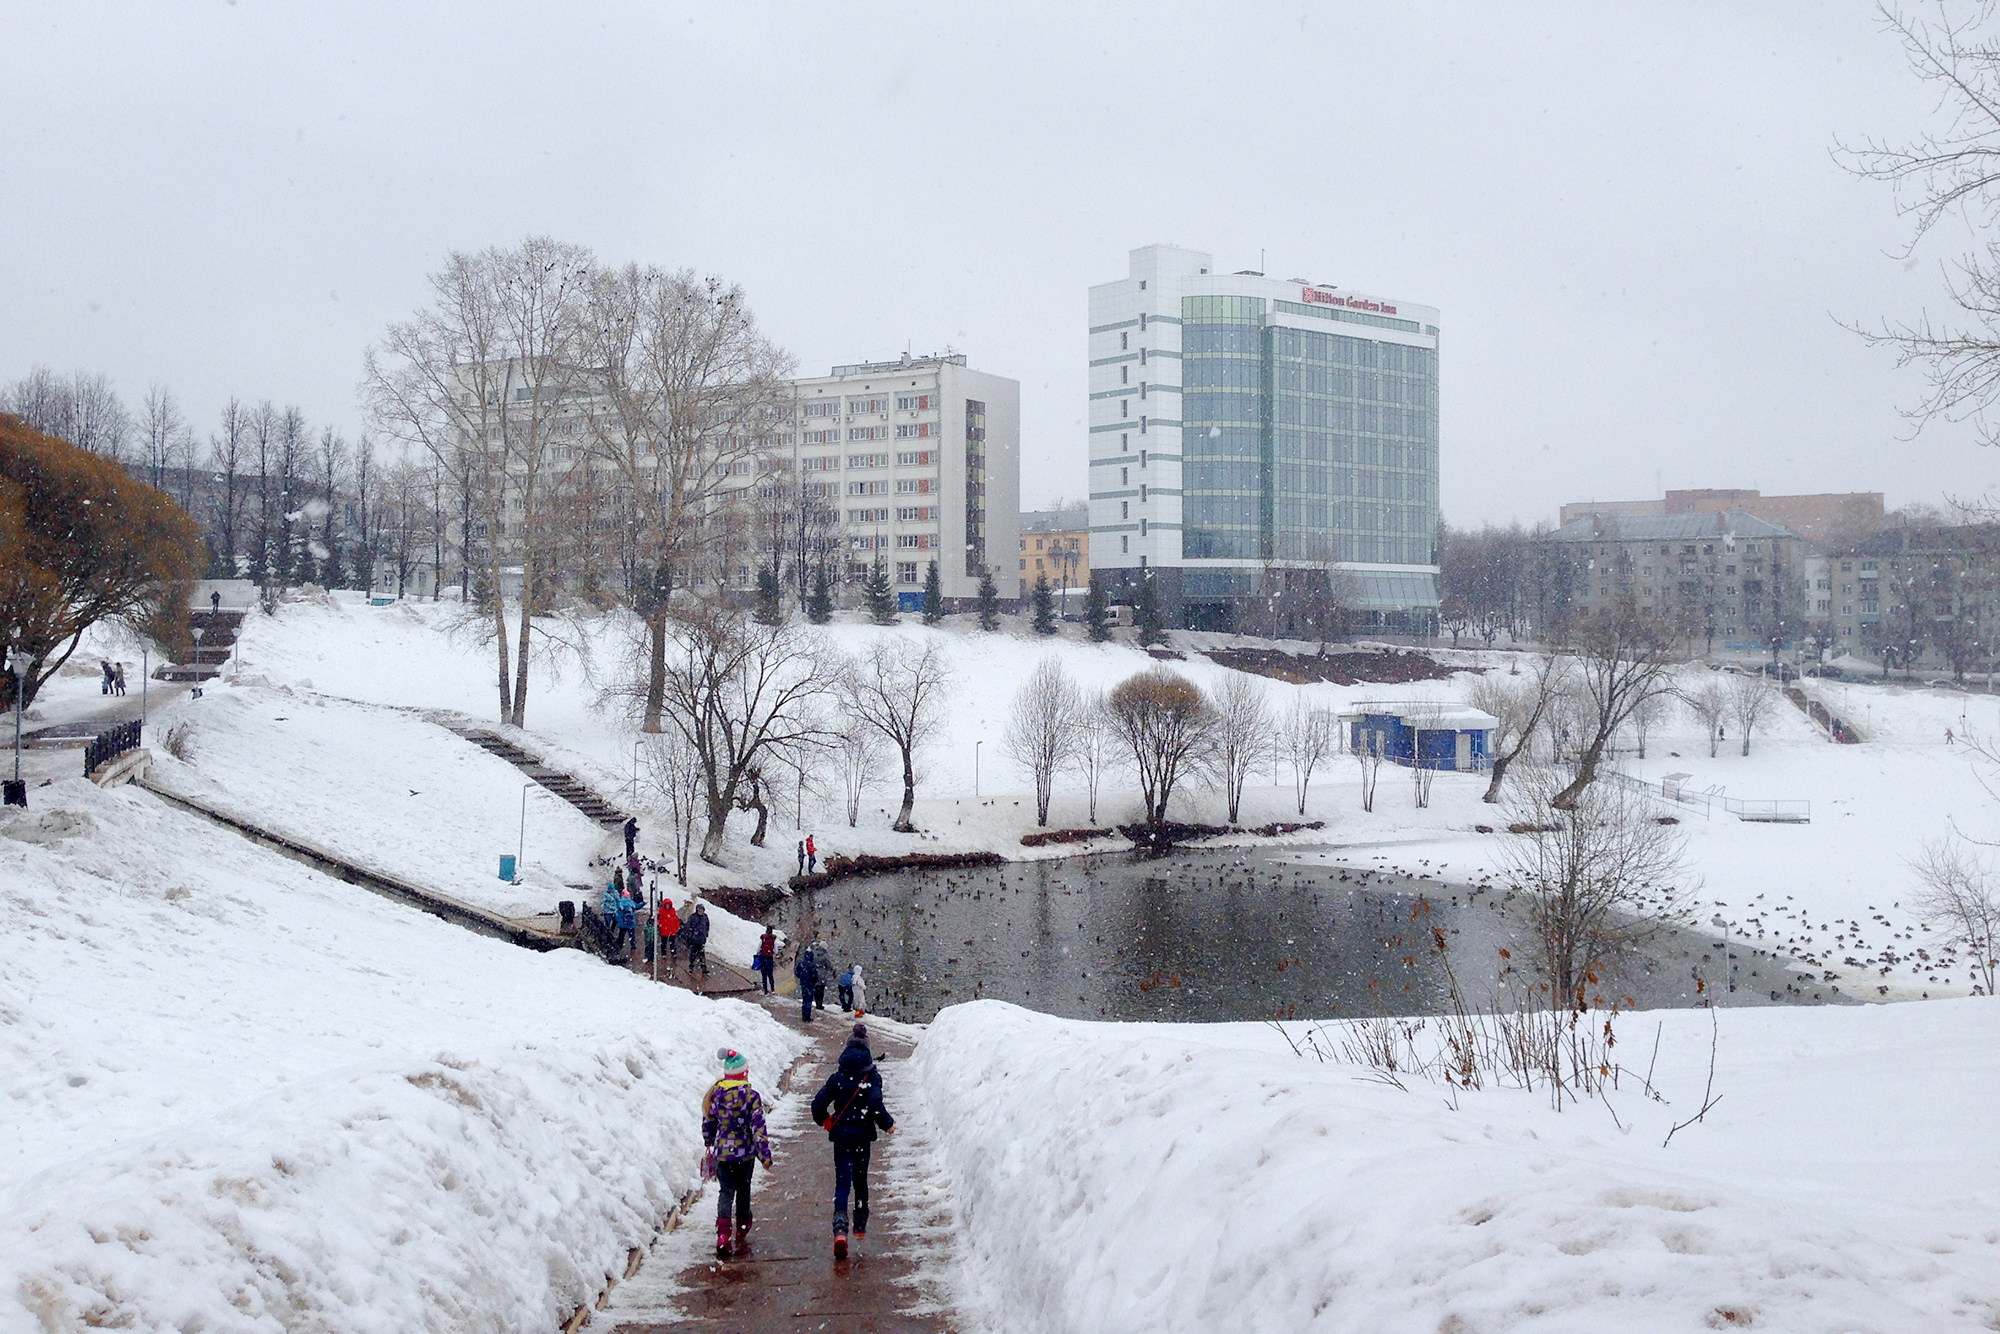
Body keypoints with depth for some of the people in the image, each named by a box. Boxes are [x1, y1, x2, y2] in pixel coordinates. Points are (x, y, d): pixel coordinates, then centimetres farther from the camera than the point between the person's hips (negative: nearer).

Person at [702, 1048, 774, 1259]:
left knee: (725, 1192, 5)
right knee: (743, 1193, 17)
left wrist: (709, 1144, 26)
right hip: (746, 1153, -1)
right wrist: (765, 1155, -8)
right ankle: (742, 1237, 31)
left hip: (722, 1152, 1)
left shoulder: (715, 1095, -3)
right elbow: (758, 1128, -14)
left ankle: (722, 1236, -16)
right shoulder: (751, 1096, -12)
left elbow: (708, 1123, 8)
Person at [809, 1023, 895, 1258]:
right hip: (863, 1135, 0)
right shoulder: (872, 1077, -6)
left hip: (841, 1134, 0)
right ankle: (860, 1226, 29)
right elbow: (875, 1105, -19)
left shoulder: (837, 1077, -1)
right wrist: (888, 1124, -3)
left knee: (842, 1181, -3)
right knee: (860, 1179, 18)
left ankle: (840, 1228, -23)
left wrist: (825, 1121, 17)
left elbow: (818, 1104, -3)